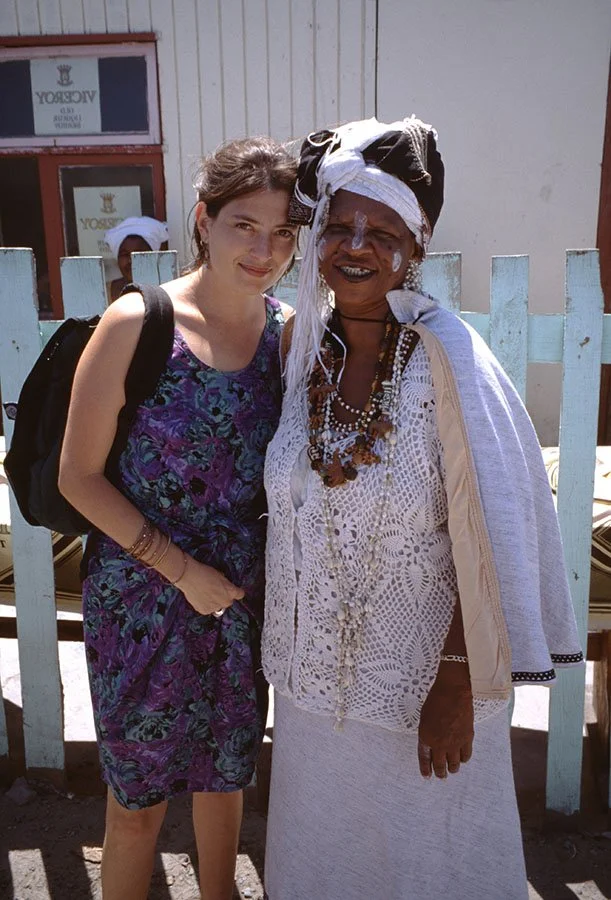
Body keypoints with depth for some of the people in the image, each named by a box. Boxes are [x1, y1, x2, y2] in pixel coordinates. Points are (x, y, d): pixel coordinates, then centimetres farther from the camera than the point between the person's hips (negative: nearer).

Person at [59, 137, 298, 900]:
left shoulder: (288, 330, -2)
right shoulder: (137, 323, -15)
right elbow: (79, 476, -12)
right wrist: (182, 571, -14)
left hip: (245, 597, 4)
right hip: (144, 599, -4)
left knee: (226, 771, 24)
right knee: (140, 796, 13)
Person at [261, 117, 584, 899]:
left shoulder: (447, 356, -21)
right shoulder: (302, 344, -4)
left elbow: (489, 536, -18)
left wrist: (456, 686, -16)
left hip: (420, 679, -4)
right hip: (314, 669, 5)